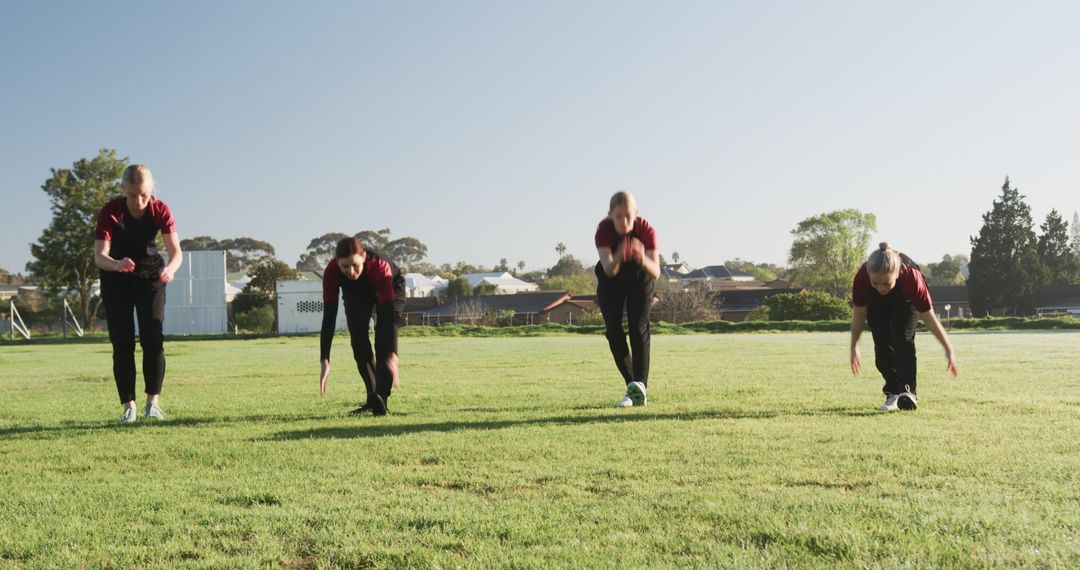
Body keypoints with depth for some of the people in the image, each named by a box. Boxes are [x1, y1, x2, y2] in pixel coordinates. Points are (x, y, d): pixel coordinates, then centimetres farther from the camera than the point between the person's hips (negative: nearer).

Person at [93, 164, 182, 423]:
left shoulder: (160, 210, -18)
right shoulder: (110, 212, -23)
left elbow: (176, 251, -24)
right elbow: (99, 256, -29)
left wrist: (170, 268, -46)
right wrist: (117, 264, -51)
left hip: (151, 277, 1)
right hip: (117, 280, -1)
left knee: (153, 341, -9)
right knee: (122, 344, -3)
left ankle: (153, 402, 1)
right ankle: (128, 406, 3)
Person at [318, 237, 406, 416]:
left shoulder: (379, 267, -45)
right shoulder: (331, 272, -37)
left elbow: (388, 314, -48)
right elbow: (329, 316, -37)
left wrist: (392, 357, -56)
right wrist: (325, 361, -43)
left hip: (391, 287, -3)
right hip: (355, 294, 3)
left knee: (383, 339, -21)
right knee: (359, 342, -6)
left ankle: (381, 399, -26)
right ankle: (373, 400, 6)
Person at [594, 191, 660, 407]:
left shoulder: (645, 230, -31)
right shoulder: (604, 230, -31)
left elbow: (656, 272, -37)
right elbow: (608, 269, -42)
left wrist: (642, 258, -57)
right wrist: (618, 258, -64)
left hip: (640, 278, -1)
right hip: (611, 281, 1)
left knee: (638, 327, -15)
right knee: (613, 330, -7)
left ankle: (641, 386, -20)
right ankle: (632, 386, 2)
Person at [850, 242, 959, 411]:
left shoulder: (912, 278, -43)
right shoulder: (861, 278, -38)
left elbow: (929, 318, -30)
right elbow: (859, 314, -19)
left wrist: (949, 350, -23)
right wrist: (854, 348, -12)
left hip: (907, 303, -2)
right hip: (877, 305, 2)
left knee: (903, 340, -21)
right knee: (882, 345, -8)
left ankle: (908, 392, -17)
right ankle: (892, 392, 3)